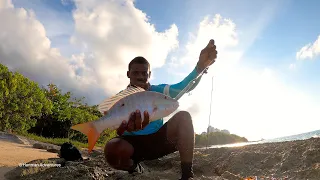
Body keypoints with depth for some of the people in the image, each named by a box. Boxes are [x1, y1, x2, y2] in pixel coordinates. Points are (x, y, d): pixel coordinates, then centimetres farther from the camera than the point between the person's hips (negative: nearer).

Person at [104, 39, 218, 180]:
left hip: (158, 139, 2)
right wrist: (128, 127, -47)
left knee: (183, 117, -22)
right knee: (112, 149, -36)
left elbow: (185, 86, -18)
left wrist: (200, 66, -39)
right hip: (134, 143, -2)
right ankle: (133, 168, 2)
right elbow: (120, 131, -18)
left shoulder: (157, 91, 1)